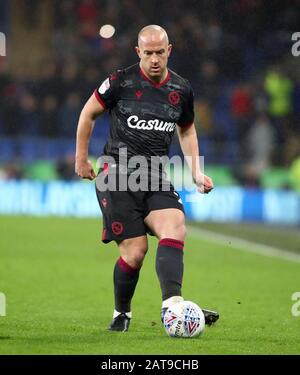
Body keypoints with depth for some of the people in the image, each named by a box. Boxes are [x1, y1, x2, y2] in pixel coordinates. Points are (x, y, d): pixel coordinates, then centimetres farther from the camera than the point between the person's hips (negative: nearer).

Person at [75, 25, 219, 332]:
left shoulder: (181, 90, 7)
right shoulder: (121, 82, -6)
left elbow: (187, 130, 24)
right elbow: (88, 113, 9)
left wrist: (196, 172, 14)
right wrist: (81, 158, 12)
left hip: (156, 179, 4)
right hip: (117, 177, -3)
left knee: (175, 227, -24)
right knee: (135, 249, -11)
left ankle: (172, 306, -37)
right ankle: (121, 314, 13)